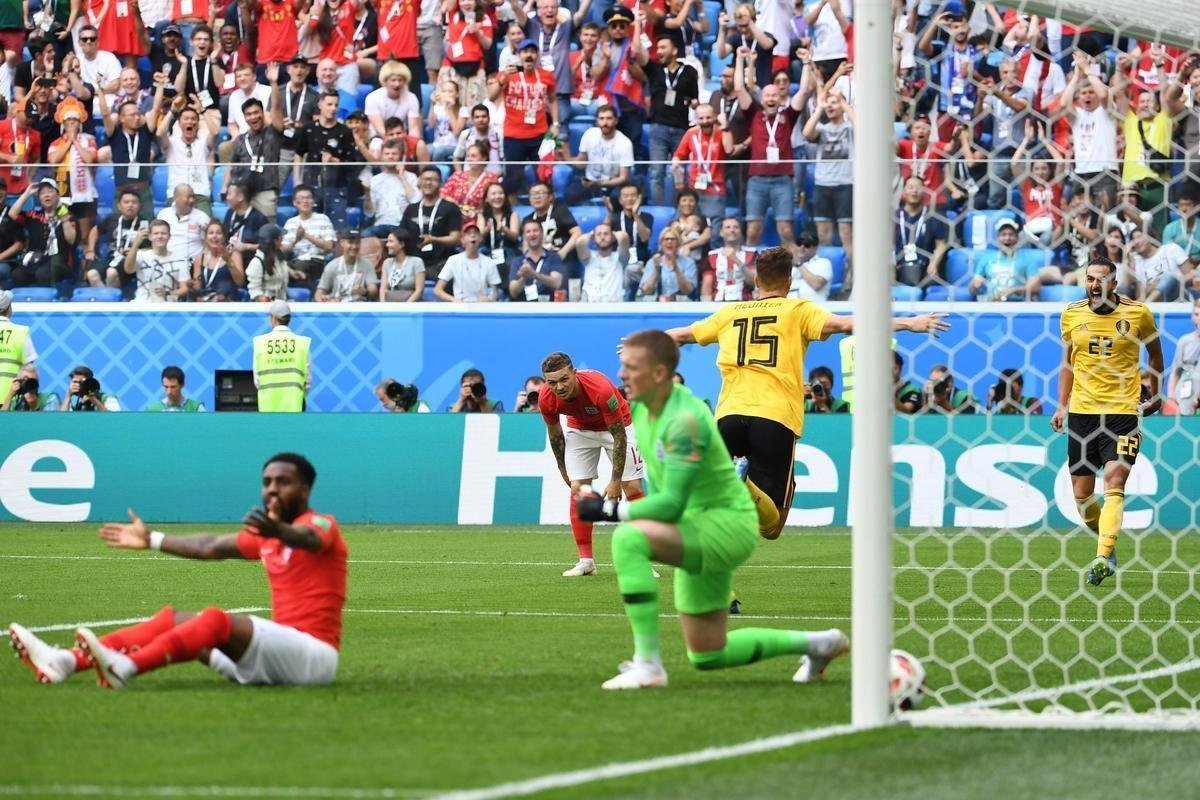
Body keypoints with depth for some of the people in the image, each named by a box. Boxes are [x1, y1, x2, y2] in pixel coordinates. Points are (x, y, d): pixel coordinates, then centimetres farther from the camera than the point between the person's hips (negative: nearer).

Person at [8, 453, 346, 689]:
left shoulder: (321, 524, -7)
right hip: (283, 643, 8)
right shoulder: (266, 535, 18)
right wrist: (152, 540, 37)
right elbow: (210, 547, 29)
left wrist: (278, 531, -54)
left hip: (314, 654, -8)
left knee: (218, 620, -30)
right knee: (173, 619, 1)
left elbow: (308, 538, -32)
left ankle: (124, 668, -50)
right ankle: (65, 662, -15)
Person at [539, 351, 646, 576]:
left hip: (616, 425, -3)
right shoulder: (546, 399, -26)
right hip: (579, 429, 3)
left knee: (632, 486, -11)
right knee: (577, 489, -9)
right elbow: (554, 433, -4)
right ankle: (585, 561, -3)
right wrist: (563, 469, 4)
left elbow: (619, 436, -31)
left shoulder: (600, 389, -39)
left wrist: (616, 481, -29)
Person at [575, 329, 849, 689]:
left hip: (727, 524, -10)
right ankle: (815, 644, 34)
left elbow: (672, 504, -29)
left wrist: (609, 510, -26)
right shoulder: (642, 406, 2)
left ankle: (647, 664, -32)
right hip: (698, 528, 10)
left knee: (628, 538, -34)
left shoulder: (684, 419, -25)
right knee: (707, 657, 16)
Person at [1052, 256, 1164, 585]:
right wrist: (1062, 406, 11)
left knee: (1114, 485, -17)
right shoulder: (1072, 314, 5)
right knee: (1081, 495, 4)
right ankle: (1108, 543, 29)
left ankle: (1102, 559, -23)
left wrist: (1154, 394, 9)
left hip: (1123, 410, -3)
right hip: (1082, 410, 3)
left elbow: (1155, 351, 14)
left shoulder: (1137, 312, -3)